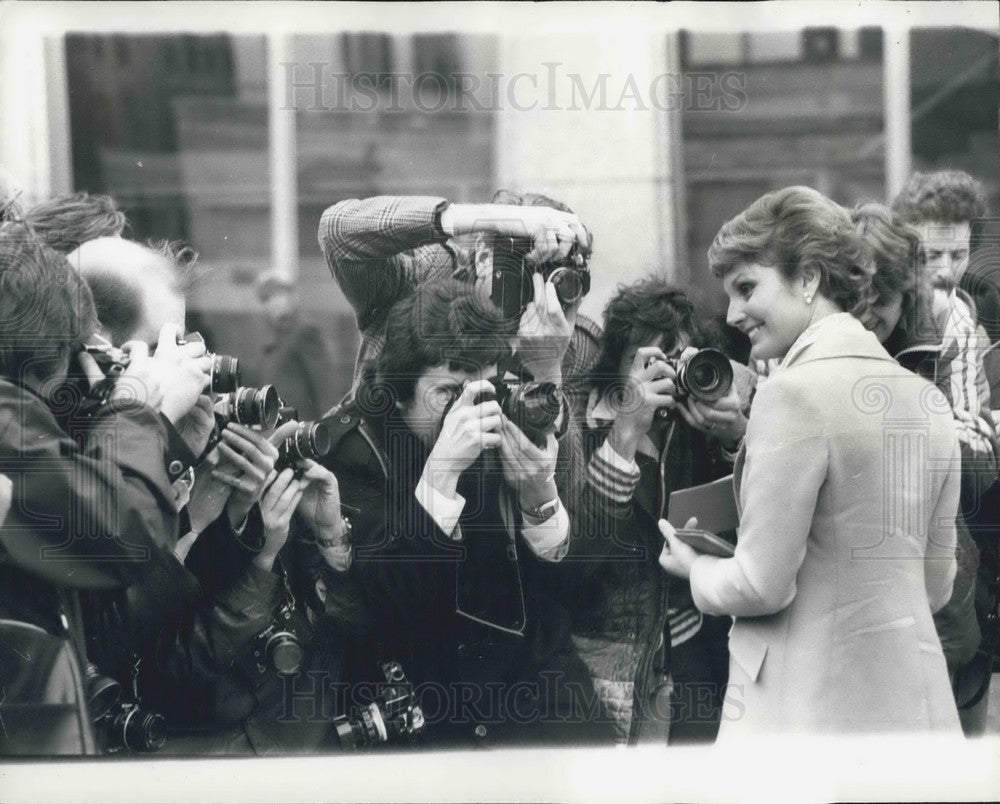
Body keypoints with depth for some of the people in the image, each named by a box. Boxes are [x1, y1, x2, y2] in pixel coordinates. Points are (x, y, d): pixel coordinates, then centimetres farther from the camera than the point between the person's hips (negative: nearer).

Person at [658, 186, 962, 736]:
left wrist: (697, 569, 6)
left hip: (809, 710, -7)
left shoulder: (793, 393, -13)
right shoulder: (928, 400, 9)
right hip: (917, 703, 7)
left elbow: (762, 585, -13)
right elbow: (936, 585, 15)